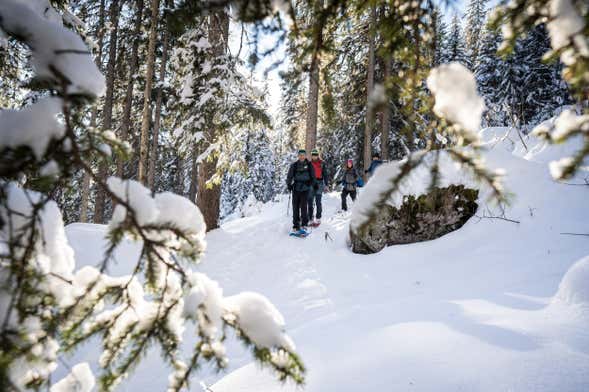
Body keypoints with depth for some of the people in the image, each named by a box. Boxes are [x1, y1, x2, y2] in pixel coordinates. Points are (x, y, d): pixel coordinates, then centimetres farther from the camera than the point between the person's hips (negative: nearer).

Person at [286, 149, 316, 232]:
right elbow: (289, 176, 5)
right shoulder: (294, 165, 2)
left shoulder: (309, 165, 3)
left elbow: (313, 177, 11)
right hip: (296, 188, 1)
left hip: (305, 189, -1)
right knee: (295, 207, 3)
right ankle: (296, 225, 10)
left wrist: (313, 184, 4)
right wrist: (289, 185, -6)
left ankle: (304, 224, 2)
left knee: (303, 206, -8)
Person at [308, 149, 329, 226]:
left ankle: (318, 219, -2)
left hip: (319, 183, -2)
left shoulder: (322, 163, 4)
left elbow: (325, 174, 5)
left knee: (318, 201, -8)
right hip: (311, 183, 3)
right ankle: (311, 219, 7)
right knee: (310, 202, 1)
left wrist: (326, 184, 0)